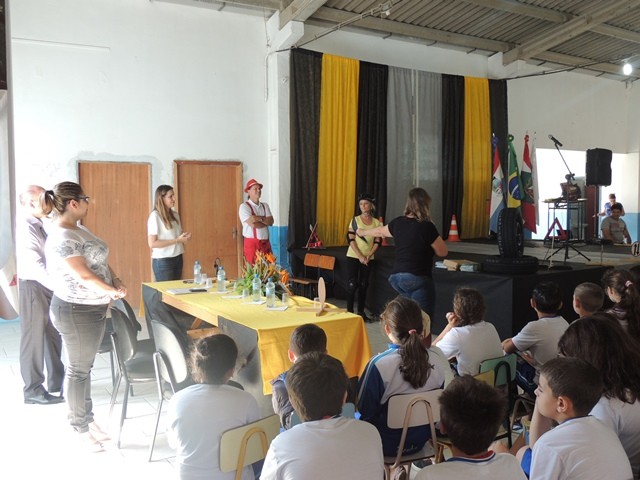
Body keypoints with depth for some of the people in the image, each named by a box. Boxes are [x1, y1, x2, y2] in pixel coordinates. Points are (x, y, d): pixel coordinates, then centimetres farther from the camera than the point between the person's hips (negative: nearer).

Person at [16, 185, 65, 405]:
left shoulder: (37, 224, 10)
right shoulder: (25, 227, -19)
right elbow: (35, 266, -26)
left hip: (46, 286, 9)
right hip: (33, 287, -9)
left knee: (53, 335, 16)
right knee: (34, 338, 2)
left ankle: (57, 381, 29)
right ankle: (33, 390, 15)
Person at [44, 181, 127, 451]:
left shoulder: (80, 230, 8)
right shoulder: (61, 239, -23)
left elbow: (100, 261, 15)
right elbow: (84, 276, -27)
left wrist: (116, 280, -1)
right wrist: (112, 291, -18)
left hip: (94, 309, 9)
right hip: (75, 312, -9)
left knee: (85, 366, 18)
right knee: (78, 370, 5)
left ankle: (88, 420, 32)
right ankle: (80, 428, 19)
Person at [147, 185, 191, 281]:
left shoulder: (175, 215, 9)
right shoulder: (155, 216, -12)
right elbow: (152, 243, -17)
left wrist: (184, 237, -1)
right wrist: (177, 240, -18)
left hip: (178, 258, 7)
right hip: (163, 261, -6)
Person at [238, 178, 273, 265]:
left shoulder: (265, 205, 13)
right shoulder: (244, 206, -6)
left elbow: (271, 221, -1)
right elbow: (252, 224, -17)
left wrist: (259, 219, -15)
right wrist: (265, 221, -3)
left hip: (266, 243, 6)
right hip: (252, 243, -5)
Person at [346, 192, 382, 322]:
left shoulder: (377, 222, 3)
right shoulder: (355, 220, -3)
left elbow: (378, 242, 2)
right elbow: (350, 240, -8)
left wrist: (368, 255, -11)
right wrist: (360, 256, -16)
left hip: (368, 258, 2)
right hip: (353, 257, -2)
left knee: (363, 285, 7)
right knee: (352, 284, -5)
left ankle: (361, 312, 15)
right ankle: (349, 311, 2)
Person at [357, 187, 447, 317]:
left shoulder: (398, 222, 6)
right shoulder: (427, 226, -12)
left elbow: (380, 231, 27)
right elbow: (443, 252, -1)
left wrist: (363, 232, 47)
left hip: (396, 277, 7)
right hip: (418, 279, -7)